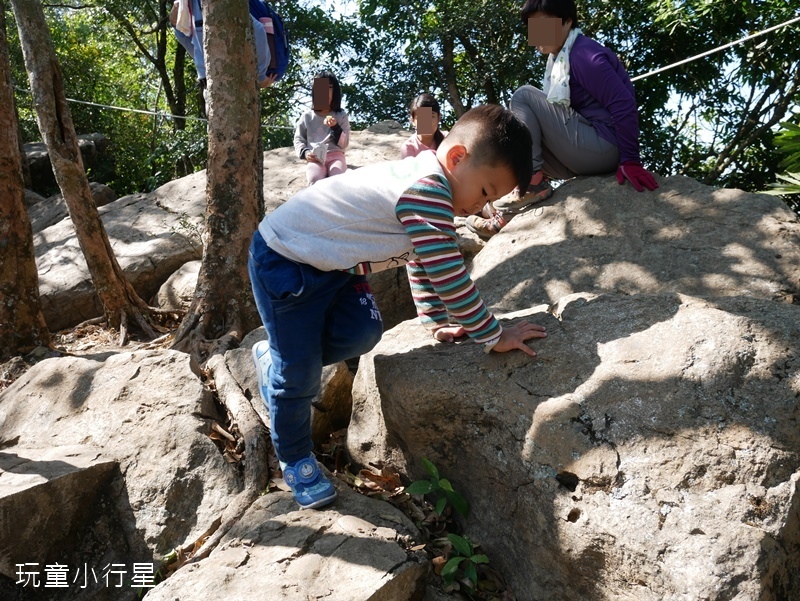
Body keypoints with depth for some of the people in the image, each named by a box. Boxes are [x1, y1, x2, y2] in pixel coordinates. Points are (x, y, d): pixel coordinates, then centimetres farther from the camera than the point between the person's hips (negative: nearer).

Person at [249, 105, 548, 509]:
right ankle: (295, 460, 22)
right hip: (284, 260, -9)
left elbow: (421, 260, 14)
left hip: (329, 261, 9)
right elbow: (449, 276, -27)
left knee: (362, 333, -2)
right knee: (298, 370, -2)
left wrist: (437, 321, 14)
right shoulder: (427, 191, -29)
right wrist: (495, 337, -17)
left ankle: (275, 356, 23)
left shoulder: (426, 182, 3)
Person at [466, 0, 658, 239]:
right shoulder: (559, 58, 17)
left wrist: (630, 161, -22)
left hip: (604, 148, -10)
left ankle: (532, 183, -15)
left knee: (524, 96, -11)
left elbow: (623, 104, -19)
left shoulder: (584, 55, -12)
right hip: (586, 153, 10)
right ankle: (505, 214, -2)